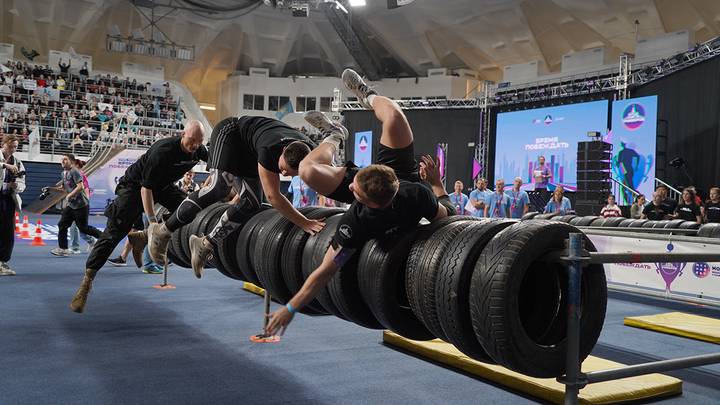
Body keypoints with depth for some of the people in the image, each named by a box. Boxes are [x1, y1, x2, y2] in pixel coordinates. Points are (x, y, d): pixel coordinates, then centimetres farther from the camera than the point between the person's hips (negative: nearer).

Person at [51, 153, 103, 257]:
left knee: (83, 228, -2)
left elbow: (80, 187, -23)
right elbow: (64, 187, 26)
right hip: (70, 205, 9)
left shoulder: (74, 171, -14)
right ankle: (63, 249, 4)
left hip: (81, 205, -8)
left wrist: (69, 195, -20)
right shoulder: (64, 173, 13)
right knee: (62, 225, 0)